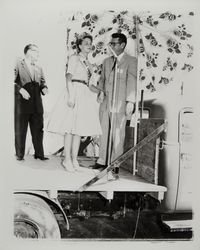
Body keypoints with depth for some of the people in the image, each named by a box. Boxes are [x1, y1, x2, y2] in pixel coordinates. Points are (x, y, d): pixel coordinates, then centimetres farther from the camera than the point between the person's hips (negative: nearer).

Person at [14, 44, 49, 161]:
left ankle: (39, 154, 15)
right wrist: (20, 89, -19)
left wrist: (44, 88, -4)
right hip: (21, 103, -5)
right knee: (20, 130, 2)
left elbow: (43, 83, 17)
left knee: (38, 130, 7)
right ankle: (20, 155, 11)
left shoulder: (39, 68, 18)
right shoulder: (18, 65, 0)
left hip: (37, 105, 5)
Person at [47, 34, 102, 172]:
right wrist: (70, 95, -19)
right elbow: (69, 77, -9)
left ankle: (74, 160, 8)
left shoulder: (89, 64, 22)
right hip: (74, 92, -7)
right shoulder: (74, 58, 2)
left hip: (85, 95, 7)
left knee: (79, 129, 4)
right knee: (70, 127, -9)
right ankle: (67, 159, -3)